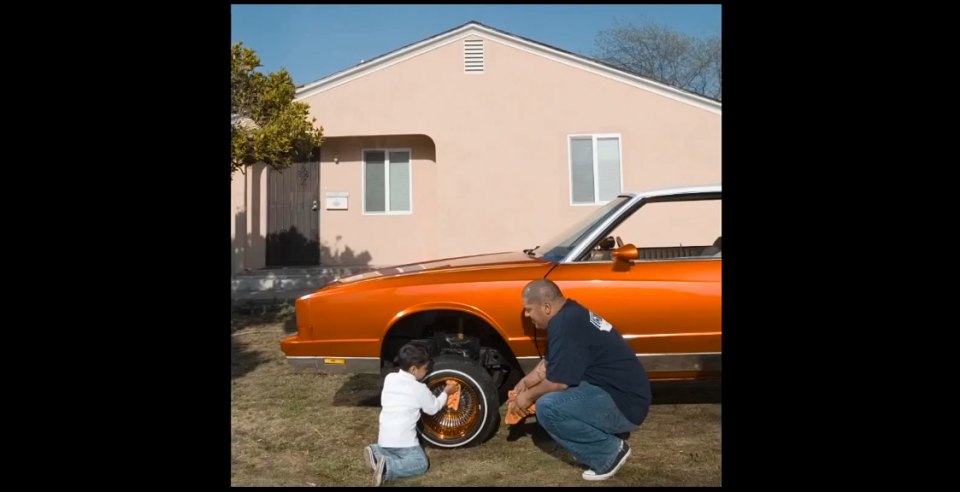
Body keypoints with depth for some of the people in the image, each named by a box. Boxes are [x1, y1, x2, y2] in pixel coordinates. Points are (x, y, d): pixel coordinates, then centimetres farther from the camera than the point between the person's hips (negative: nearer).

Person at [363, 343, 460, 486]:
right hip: (403, 440, -6)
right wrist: (446, 392, 22)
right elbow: (433, 408, 7)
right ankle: (387, 468, -16)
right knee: (421, 464, 4)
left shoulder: (389, 378, 5)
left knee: (395, 454, 30)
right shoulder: (420, 389, -8)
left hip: (384, 438, 6)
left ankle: (376, 453, 2)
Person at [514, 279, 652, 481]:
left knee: (547, 407, -23)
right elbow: (551, 363, 21)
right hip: (617, 392, 10)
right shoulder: (569, 315, 9)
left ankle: (610, 452, -5)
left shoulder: (566, 325, -22)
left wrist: (529, 396, -4)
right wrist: (527, 381, 11)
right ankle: (609, 432, 14)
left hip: (624, 404, -10)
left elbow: (557, 382, -20)